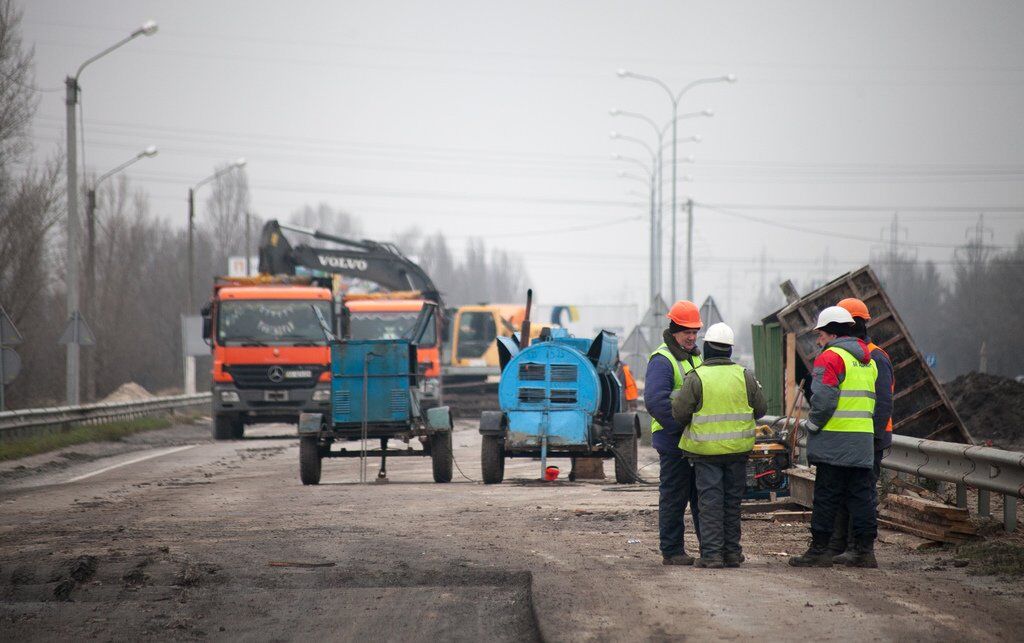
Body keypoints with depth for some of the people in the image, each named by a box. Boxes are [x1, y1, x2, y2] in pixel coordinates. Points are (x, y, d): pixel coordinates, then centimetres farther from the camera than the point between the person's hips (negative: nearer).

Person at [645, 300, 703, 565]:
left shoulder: (696, 357, 16)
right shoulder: (662, 361, -13)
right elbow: (655, 401, -24)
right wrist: (681, 427, -24)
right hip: (673, 442, -8)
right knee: (674, 498, -2)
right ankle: (672, 551, 4)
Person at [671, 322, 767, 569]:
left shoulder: (695, 378, -11)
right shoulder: (744, 376, -1)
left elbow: (680, 412, -10)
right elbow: (760, 409, 6)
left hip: (706, 450, -3)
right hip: (738, 448, 3)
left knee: (710, 502, 0)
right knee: (732, 500, 13)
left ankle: (711, 553, -4)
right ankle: (732, 552, 16)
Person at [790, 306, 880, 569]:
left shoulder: (830, 357, -10)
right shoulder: (867, 360, 19)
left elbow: (824, 399, -18)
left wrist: (812, 426, -6)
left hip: (835, 441, -7)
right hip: (864, 439, 7)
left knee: (826, 497, -3)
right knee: (862, 495, 8)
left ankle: (819, 550, 0)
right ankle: (865, 550, 7)